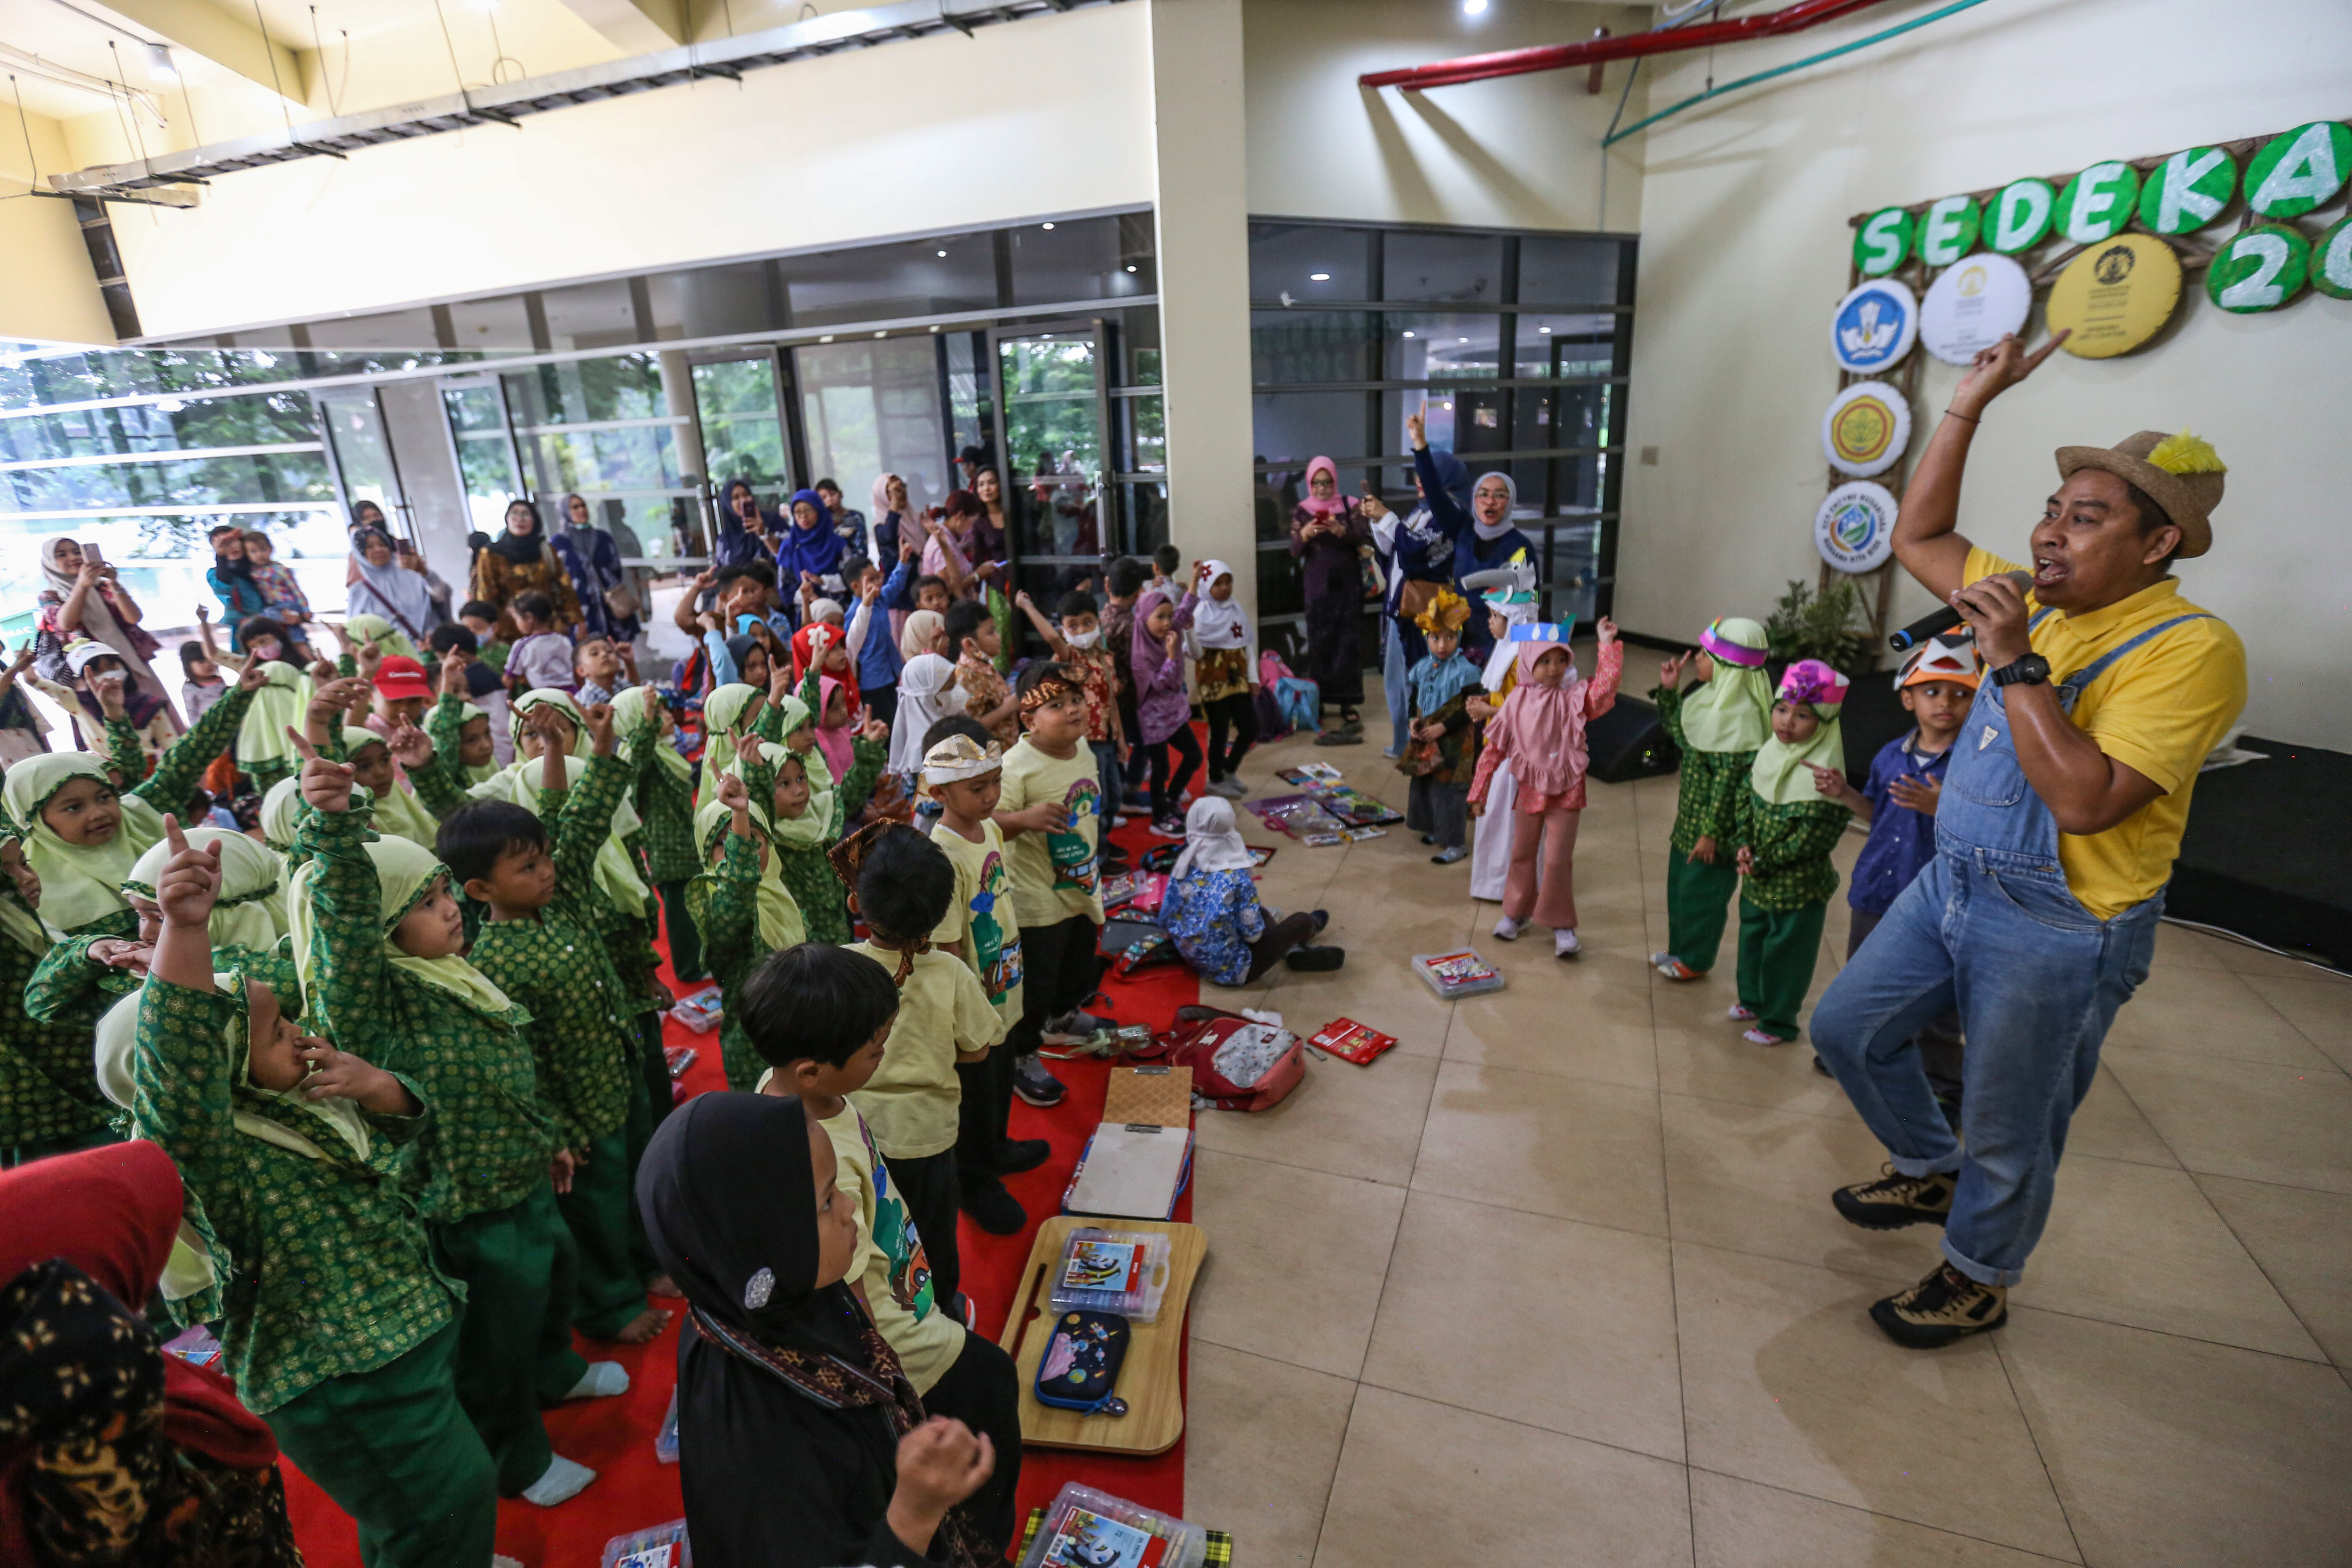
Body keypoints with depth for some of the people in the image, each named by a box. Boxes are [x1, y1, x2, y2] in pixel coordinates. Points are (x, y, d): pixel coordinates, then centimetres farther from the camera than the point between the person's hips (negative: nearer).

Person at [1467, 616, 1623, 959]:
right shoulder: (1517, 702, -4)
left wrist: (1607, 644, -29)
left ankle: (1562, 925, 16)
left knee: (1558, 859, -2)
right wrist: (1479, 791, 2)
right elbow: (1495, 749, 1)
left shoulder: (1574, 698, -8)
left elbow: (1605, 686, -28)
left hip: (1566, 792, -2)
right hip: (1529, 790, 2)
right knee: (1522, 855, 16)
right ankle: (1517, 912, 37)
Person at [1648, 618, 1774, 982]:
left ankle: (1695, 960, 24)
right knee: (1678, 882, 20)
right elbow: (1679, 731, 18)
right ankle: (1679, 948, 37)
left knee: (1700, 889, 6)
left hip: (1715, 819, -9)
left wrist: (1712, 832, -20)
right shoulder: (1713, 697, 3)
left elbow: (1729, 778, -23)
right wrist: (1668, 689, 5)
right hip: (1691, 814, 9)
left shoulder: (1741, 713, -24)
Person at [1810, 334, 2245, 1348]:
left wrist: (2016, 663, -29)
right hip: (1952, 884, 8)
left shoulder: (2191, 649, -21)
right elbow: (1917, 538, 13)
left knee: (2008, 1137, 10)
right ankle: (1930, 1172, 42)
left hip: (2060, 931, -7)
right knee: (1847, 1028, 17)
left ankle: (1977, 1281, 36)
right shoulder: (2037, 603, 3)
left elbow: (2085, 800, -30)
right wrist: (1969, 405, 6)